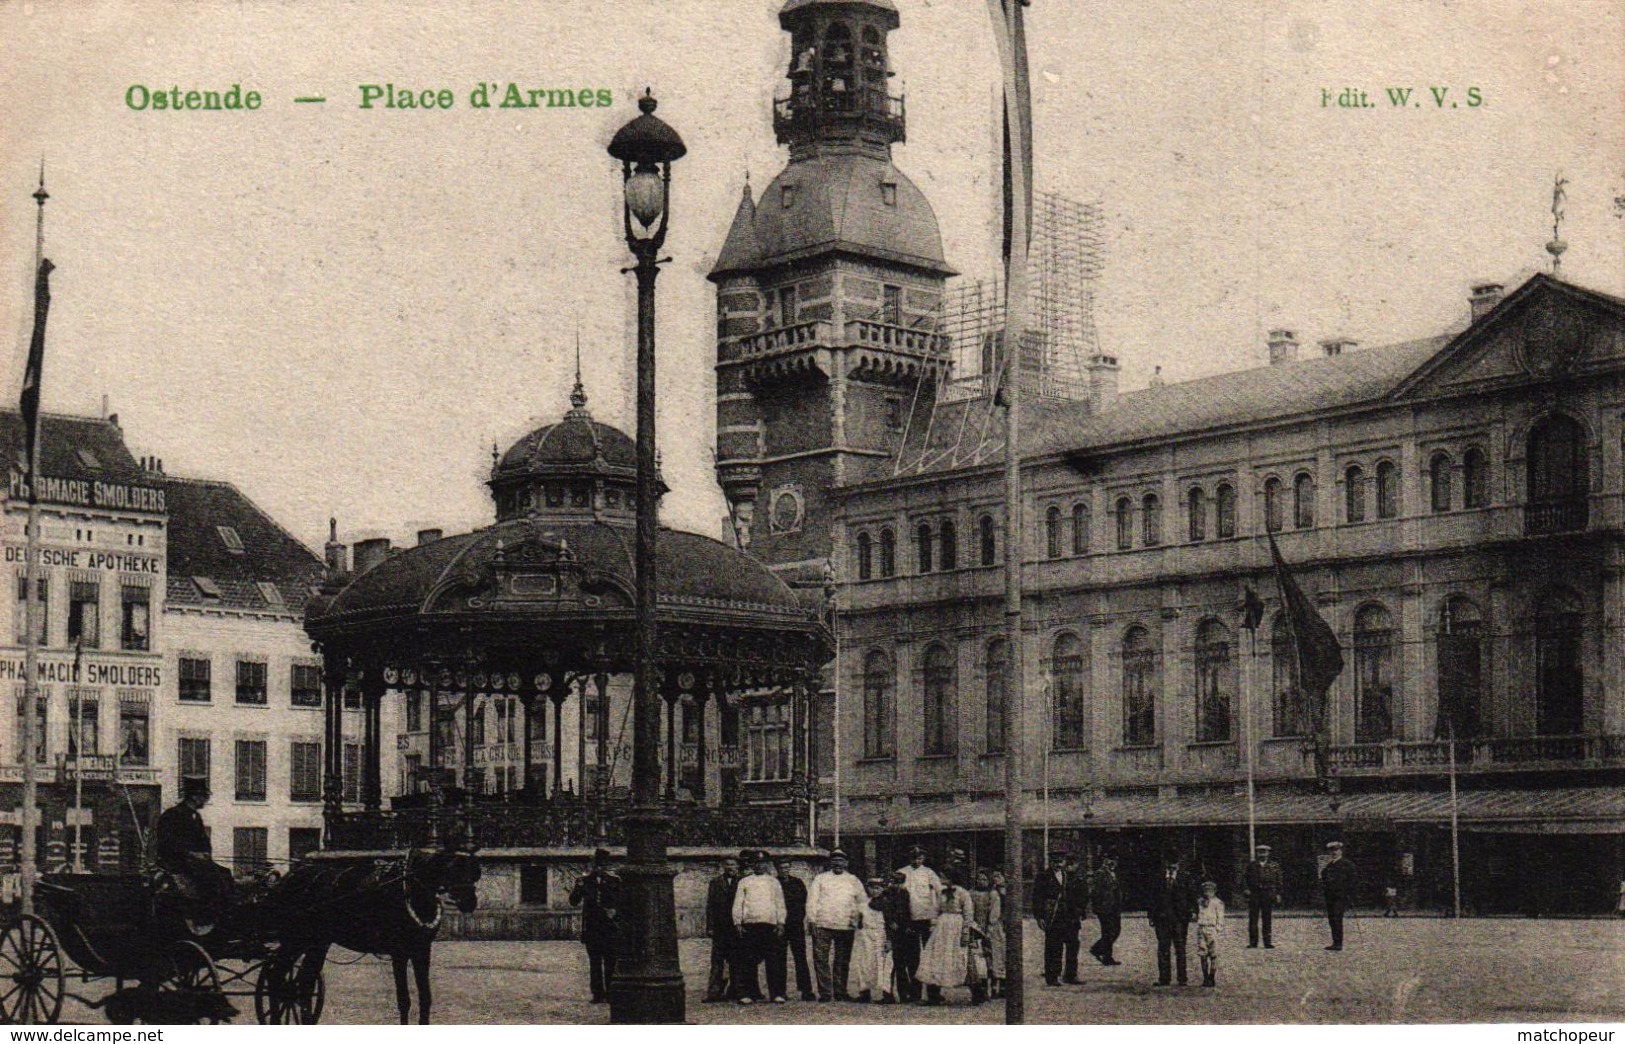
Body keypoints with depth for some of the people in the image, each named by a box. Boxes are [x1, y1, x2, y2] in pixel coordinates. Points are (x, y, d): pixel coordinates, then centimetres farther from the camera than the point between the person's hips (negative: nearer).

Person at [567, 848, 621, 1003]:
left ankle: (598, 995, 0)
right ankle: (610, 994, 0)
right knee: (610, 963, 4)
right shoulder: (615, 879, -3)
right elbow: (622, 901, -3)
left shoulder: (584, 879, 1)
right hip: (611, 927, -1)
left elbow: (574, 901, 9)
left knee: (594, 962, 5)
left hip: (590, 926, 1)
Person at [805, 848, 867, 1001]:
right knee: (821, 959, -7)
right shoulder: (820, 879, 12)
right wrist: (812, 920, -4)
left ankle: (840, 991, 12)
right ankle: (824, 992, -4)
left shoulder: (853, 880, 17)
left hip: (846, 926, 2)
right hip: (822, 925, -1)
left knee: (843, 961, 5)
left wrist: (860, 916, 1)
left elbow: (863, 901, 18)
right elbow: (812, 900, 7)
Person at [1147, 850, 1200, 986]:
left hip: (1180, 918, -2)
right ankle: (1164, 978, 10)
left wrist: (1192, 911, -11)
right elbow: (1153, 897, 11)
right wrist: (1152, 915, 5)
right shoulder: (1159, 878, 9)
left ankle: (1182, 979, 5)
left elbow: (1192, 895, 3)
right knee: (1163, 948, 4)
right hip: (1162, 918, 2)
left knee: (1180, 948, 1)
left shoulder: (1185, 878, 5)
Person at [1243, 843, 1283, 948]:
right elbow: (1244, 878, 11)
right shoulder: (1251, 865, 11)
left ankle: (1268, 942, 5)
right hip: (1254, 894, 1)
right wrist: (1245, 889, -5)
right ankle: (1252, 943, 4)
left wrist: (1278, 894, 0)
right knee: (1253, 919, 0)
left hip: (1268, 895, 0)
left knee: (1267, 919, 1)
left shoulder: (1274, 866, 10)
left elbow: (1278, 881, 8)